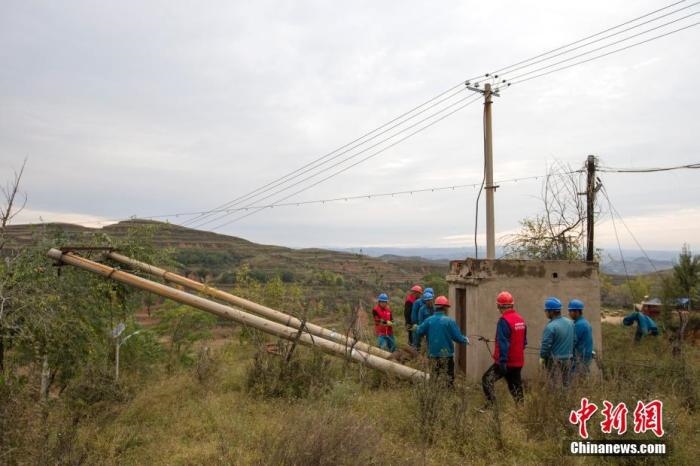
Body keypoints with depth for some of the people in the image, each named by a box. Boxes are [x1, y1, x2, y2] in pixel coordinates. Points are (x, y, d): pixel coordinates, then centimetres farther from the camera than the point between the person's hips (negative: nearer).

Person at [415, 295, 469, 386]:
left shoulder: (429, 320, -6)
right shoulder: (449, 321, -14)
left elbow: (418, 332, -4)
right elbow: (457, 337, -11)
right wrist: (465, 340, 9)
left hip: (433, 354, 3)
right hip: (447, 354, -3)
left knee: (435, 377, 16)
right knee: (449, 377, 10)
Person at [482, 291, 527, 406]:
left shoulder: (504, 320, -17)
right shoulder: (521, 319, 8)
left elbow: (503, 344, -22)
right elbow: (524, 341, 16)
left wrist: (502, 361, -21)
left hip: (507, 361, -8)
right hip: (518, 361, 8)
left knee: (487, 379, -2)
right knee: (516, 386, 15)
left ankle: (491, 404, -8)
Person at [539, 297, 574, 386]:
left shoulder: (550, 327, -22)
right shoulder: (570, 323, 1)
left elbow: (546, 344, -19)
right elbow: (574, 341, 8)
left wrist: (542, 357, -5)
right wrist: (569, 352, 19)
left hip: (555, 360, -7)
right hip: (568, 358, 7)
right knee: (565, 382, 17)